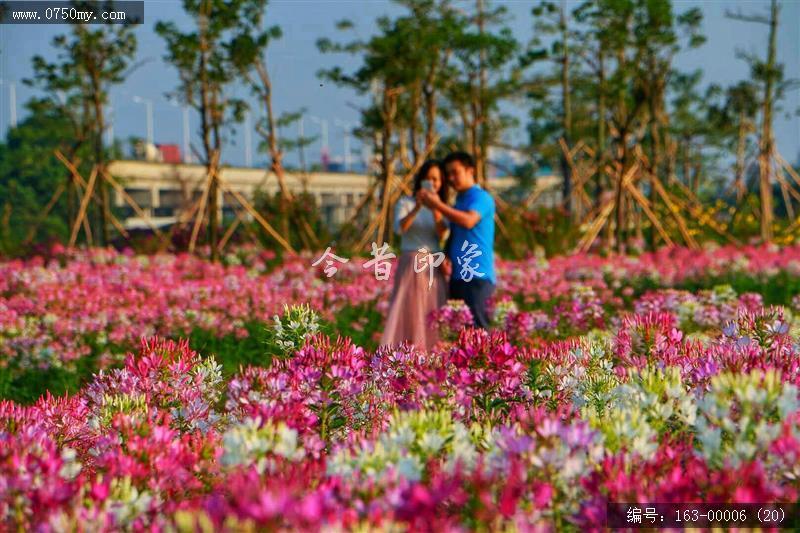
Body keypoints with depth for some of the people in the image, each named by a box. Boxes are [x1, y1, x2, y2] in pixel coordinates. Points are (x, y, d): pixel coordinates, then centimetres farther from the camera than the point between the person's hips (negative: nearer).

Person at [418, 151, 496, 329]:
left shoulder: (481, 197, -3)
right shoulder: (459, 202, 21)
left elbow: (468, 221, -22)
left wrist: (437, 205, -18)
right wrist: (445, 256, 5)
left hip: (478, 276, -8)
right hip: (458, 276, 8)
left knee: (477, 328, -11)